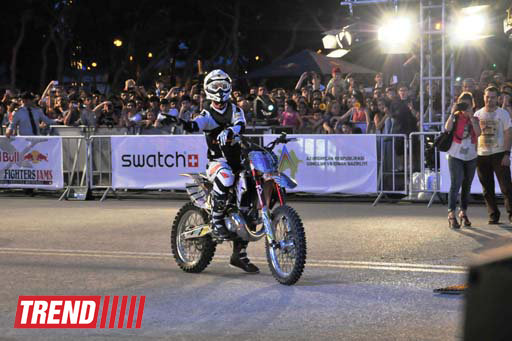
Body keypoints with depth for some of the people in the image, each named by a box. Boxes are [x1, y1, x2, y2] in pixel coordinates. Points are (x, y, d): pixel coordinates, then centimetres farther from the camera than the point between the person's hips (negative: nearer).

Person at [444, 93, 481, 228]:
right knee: (455, 184, -13)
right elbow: (447, 128, -22)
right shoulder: (456, 117, -2)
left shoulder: (474, 119, 7)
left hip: (471, 157, 4)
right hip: (456, 156, -4)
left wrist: (471, 116, -15)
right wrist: (453, 112, -24)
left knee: (467, 186, 11)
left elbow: (478, 133, -12)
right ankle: (451, 214, -13)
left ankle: (463, 213, 22)